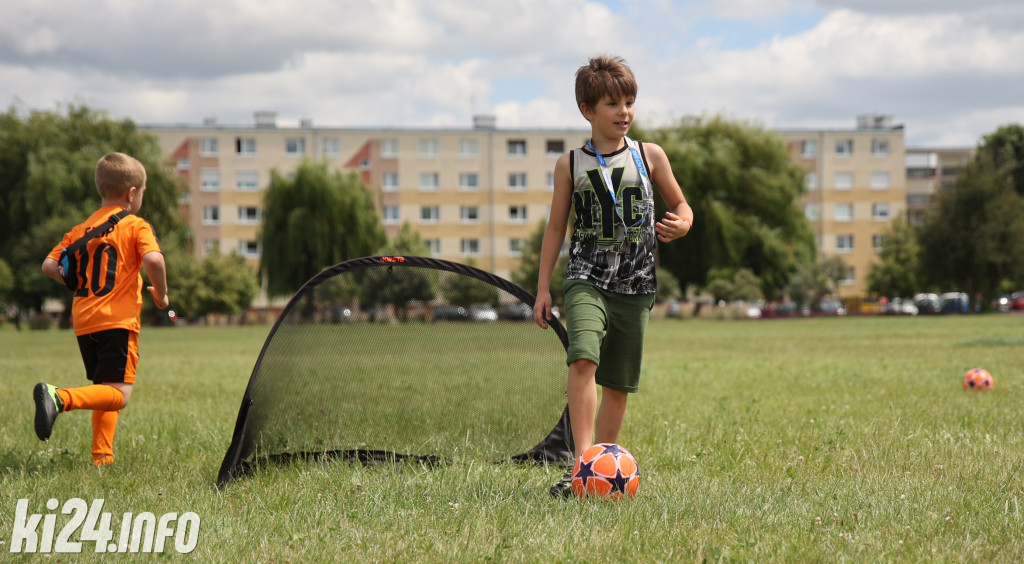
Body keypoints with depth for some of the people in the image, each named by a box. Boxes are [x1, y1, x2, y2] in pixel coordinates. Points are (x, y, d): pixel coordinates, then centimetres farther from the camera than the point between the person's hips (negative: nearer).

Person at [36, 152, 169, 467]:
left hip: (83, 322, 7)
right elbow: (153, 259, -19)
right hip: (118, 320, -7)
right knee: (118, 395, -12)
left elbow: (49, 266, 11)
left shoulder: (81, 229, 17)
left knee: (105, 390, 18)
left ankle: (102, 457, 11)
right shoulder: (136, 226, 0)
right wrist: (161, 294, -3)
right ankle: (60, 398, -33)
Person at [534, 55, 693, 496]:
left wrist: (682, 224, -9)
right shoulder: (570, 164, 5)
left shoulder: (649, 156, 6)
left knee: (618, 384, 6)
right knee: (583, 359, -25)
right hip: (587, 279, -2)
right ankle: (582, 462, -28)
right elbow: (556, 227, 11)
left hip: (635, 285, 2)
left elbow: (680, 204, 16)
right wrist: (542, 288, 7)